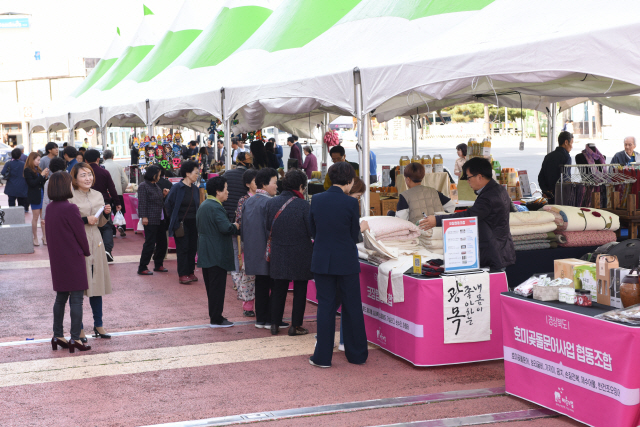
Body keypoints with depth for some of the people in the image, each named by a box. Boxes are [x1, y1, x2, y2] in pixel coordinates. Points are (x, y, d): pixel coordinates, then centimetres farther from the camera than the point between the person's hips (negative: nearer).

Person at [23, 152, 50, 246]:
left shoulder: (38, 169, 11)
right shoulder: (27, 170, -7)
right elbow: (32, 183, -16)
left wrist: (45, 176, -2)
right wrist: (41, 175, -16)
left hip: (42, 195, 6)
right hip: (35, 196, -6)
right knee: (35, 217, 2)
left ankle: (44, 237, 10)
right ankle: (35, 238, 11)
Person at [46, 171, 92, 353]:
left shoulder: (50, 208, 5)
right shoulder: (70, 209, -18)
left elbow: (50, 233, 12)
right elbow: (80, 234, -12)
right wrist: (87, 252, 4)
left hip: (57, 260, 8)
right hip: (73, 259, -7)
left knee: (61, 297, 15)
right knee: (76, 298, -1)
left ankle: (57, 336, 20)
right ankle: (75, 339, 0)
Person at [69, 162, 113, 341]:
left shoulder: (98, 196, 10)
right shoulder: (70, 198, -9)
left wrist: (107, 214, -2)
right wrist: (85, 220, -17)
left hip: (95, 242, 6)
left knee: (97, 283, 10)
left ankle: (98, 325, 20)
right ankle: (79, 328, 7)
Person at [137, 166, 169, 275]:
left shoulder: (156, 186, 16)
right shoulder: (143, 186, -8)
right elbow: (142, 203, -14)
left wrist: (164, 195, 8)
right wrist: (144, 217, -20)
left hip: (160, 219, 8)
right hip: (150, 220, -8)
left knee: (162, 243, 11)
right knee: (149, 244, -6)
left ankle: (158, 264, 24)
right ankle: (142, 268, 1)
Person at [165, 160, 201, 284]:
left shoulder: (195, 189, 8)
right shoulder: (177, 188, -10)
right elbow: (168, 204, -4)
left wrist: (197, 220, 5)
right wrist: (175, 220, -2)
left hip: (193, 223, 6)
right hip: (181, 223, -6)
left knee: (193, 248, 7)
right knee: (183, 248, -4)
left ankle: (190, 272, 17)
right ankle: (182, 275, 0)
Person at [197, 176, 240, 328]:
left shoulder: (203, 206, 12)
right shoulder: (216, 208, -20)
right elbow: (226, 228, -29)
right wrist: (236, 227, -8)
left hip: (205, 253, 10)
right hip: (217, 255, -10)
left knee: (211, 286, 15)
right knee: (217, 286, -3)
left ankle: (214, 315, 22)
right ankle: (216, 319, 1)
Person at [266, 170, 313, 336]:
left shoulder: (271, 203, -3)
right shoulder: (303, 205, -16)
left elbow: (268, 227, 6)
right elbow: (312, 230, -11)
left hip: (278, 254, 4)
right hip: (300, 254, -4)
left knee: (279, 288, 15)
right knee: (300, 290, 8)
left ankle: (275, 323, 18)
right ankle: (295, 325, 11)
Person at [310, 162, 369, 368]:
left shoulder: (317, 200, -2)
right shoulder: (350, 203, -12)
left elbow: (313, 231, 7)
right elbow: (354, 236, -4)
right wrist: (362, 227, 16)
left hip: (321, 261, 2)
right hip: (346, 262, -2)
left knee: (325, 307, 7)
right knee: (352, 308, 10)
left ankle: (323, 356, 8)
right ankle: (357, 354, 20)